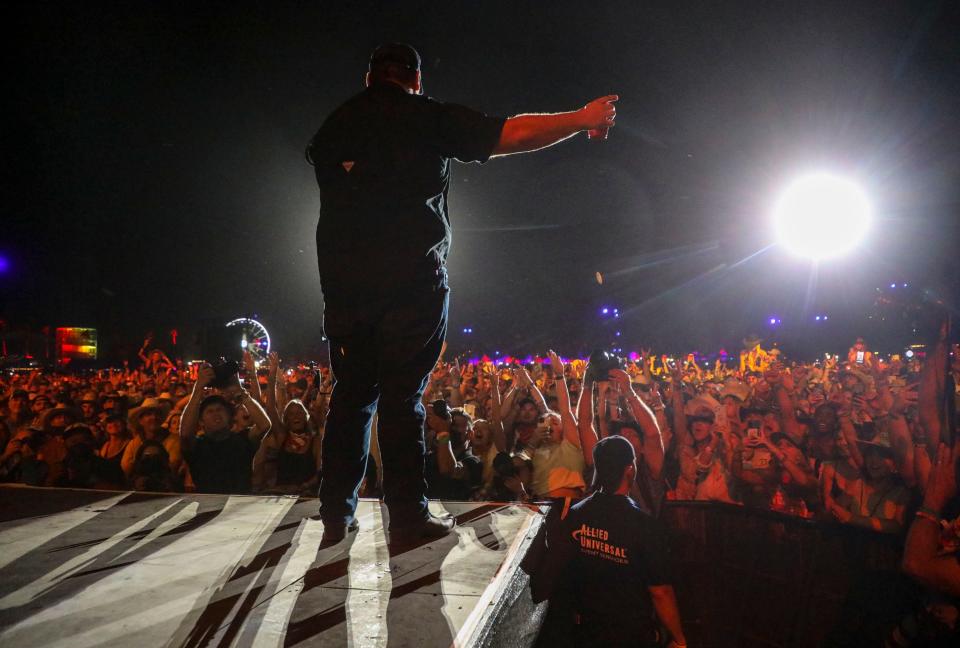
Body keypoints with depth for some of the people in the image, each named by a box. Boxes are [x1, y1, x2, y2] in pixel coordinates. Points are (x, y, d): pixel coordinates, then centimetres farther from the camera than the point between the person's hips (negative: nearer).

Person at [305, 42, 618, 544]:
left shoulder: (332, 128, 16)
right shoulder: (428, 119, 2)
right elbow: (513, 134, 0)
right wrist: (583, 118, 10)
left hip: (343, 281, 4)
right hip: (411, 279, -4)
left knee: (352, 394, 11)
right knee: (401, 397, -1)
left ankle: (336, 515, 16)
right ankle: (408, 517, 3)